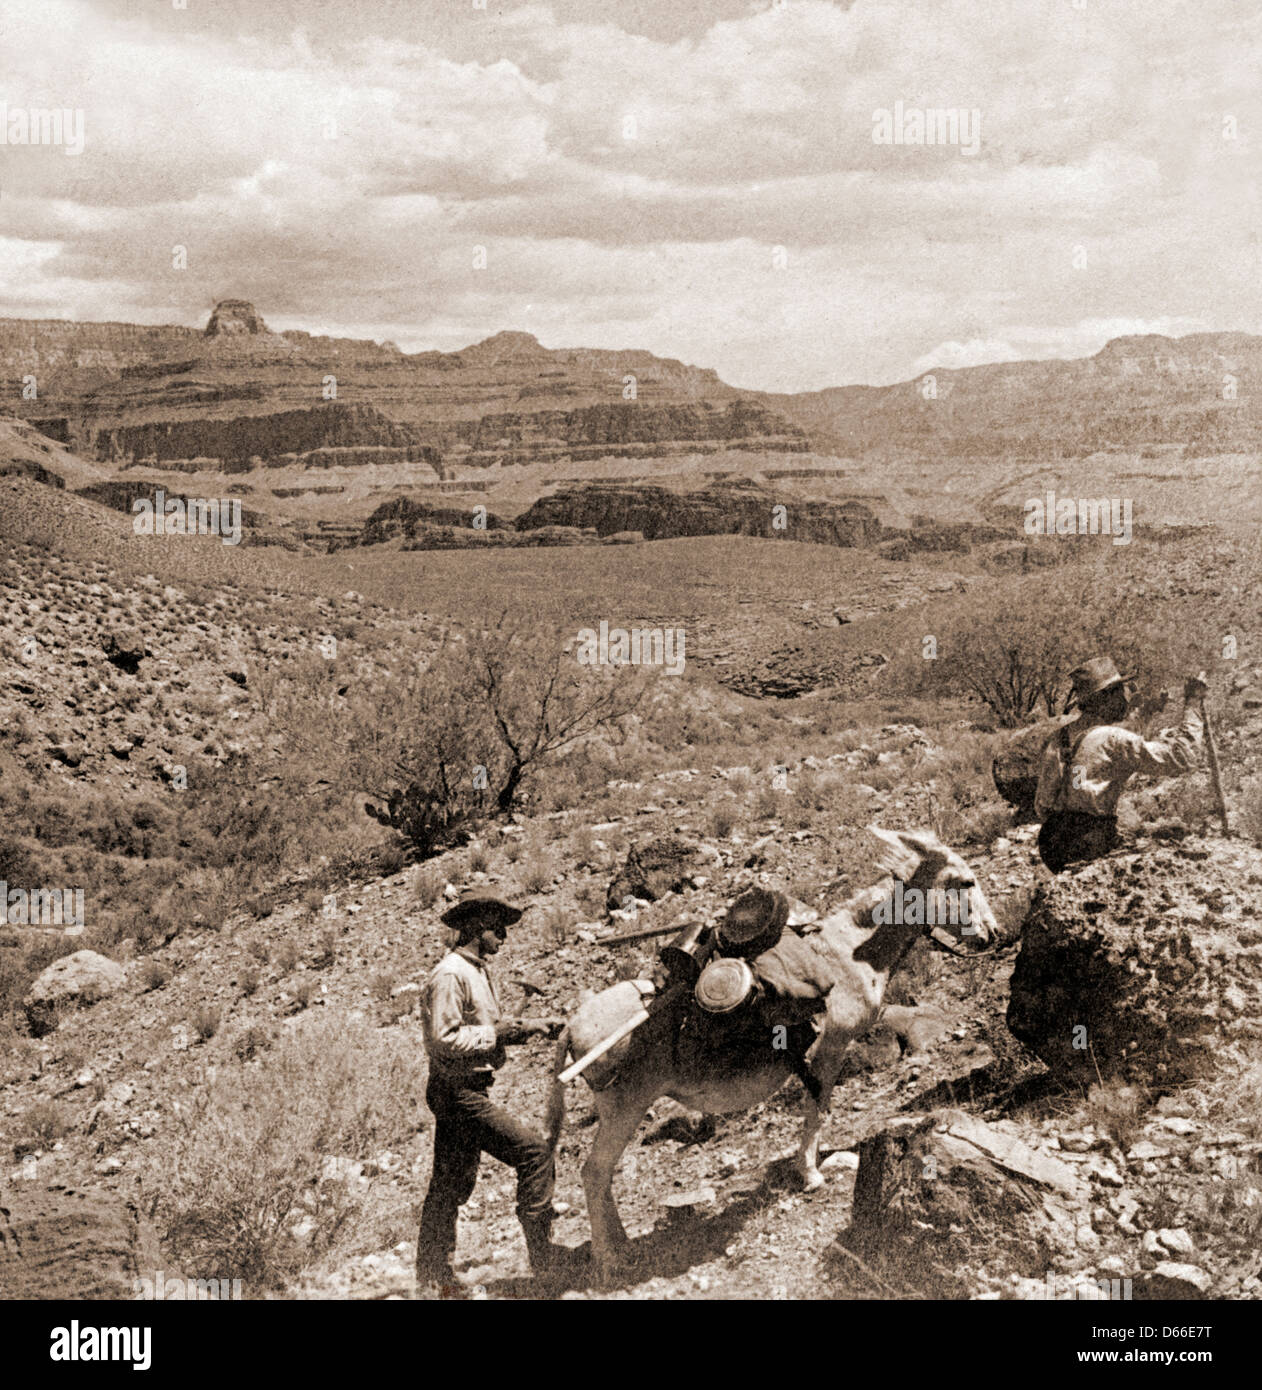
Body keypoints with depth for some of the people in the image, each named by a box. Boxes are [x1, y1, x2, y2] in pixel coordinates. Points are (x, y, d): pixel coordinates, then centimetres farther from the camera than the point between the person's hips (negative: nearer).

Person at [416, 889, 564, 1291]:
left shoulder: (477, 972, 15)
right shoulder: (450, 975, -17)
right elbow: (444, 1040, -23)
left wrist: (532, 1025, 6)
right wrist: (499, 1032, -20)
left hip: (466, 1093, 10)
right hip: (457, 1091, -10)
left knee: (452, 1184, 16)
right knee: (534, 1152, -13)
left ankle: (433, 1274, 27)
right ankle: (544, 1258, -8)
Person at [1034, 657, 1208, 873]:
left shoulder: (1059, 740, 11)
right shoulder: (1114, 739, -11)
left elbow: (1042, 807, 15)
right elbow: (1181, 757, -9)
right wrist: (1194, 704, -2)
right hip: (1090, 852, -8)